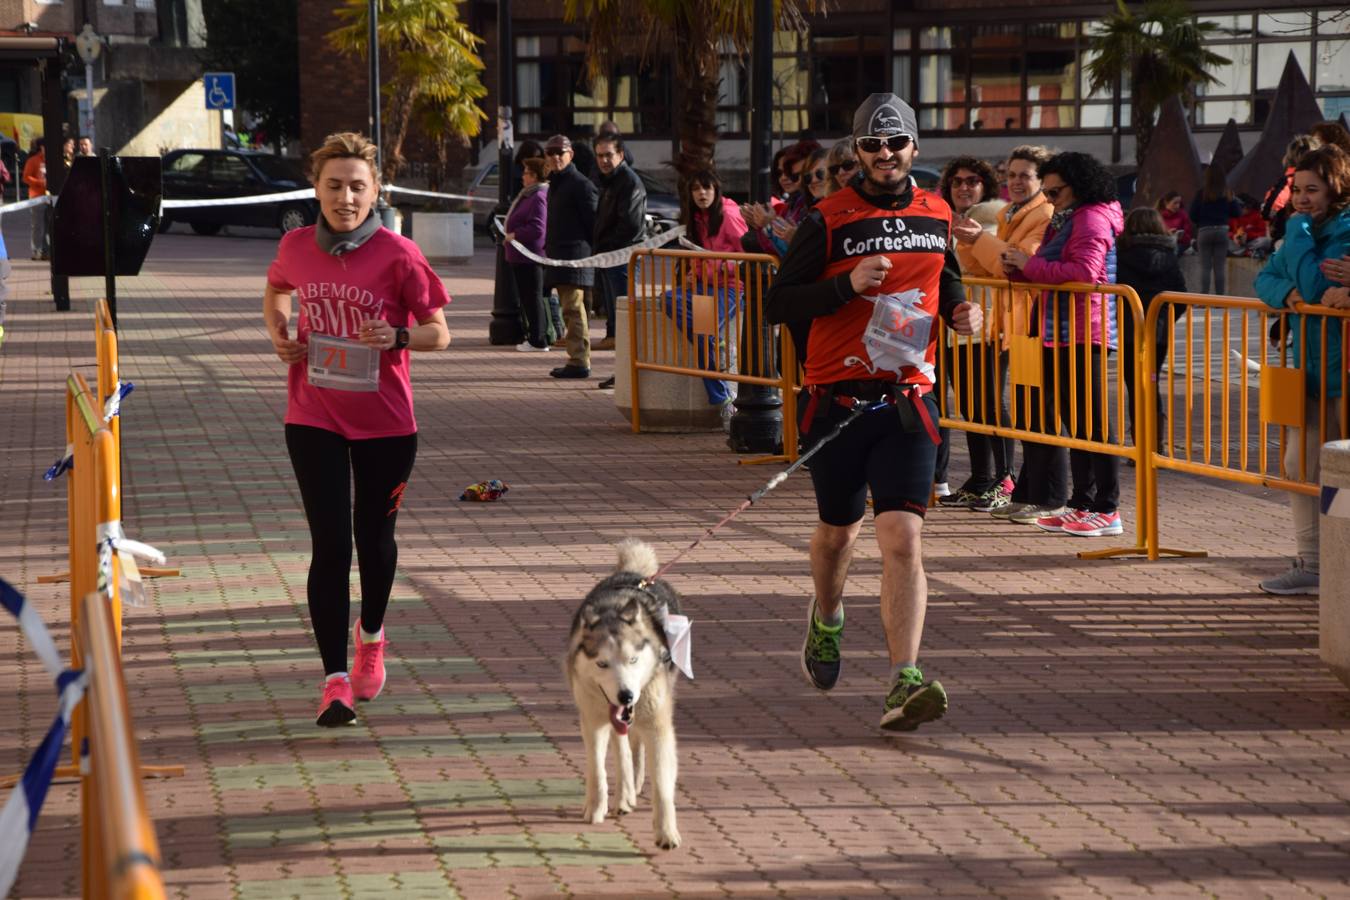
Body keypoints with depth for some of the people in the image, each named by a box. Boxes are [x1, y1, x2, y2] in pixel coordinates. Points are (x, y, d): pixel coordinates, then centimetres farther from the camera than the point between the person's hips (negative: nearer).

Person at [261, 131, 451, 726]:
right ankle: (335, 678, -5)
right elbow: (275, 291, 20)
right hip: (314, 419, 1)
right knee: (330, 545, -7)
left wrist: (397, 335, -24)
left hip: (385, 421, -1)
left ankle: (371, 635, 44)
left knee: (374, 536, 16)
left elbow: (439, 333, -4)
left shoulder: (397, 254, -11)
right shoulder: (297, 248, -3)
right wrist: (278, 332, 0)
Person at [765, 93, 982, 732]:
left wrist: (958, 308, 7)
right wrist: (848, 284, -20)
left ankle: (904, 685, -20)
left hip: (907, 399, 1)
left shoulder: (936, 215, 9)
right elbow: (778, 302, -7)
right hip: (836, 397, -1)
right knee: (839, 530, 16)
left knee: (902, 539, -13)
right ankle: (826, 619, 49)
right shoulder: (829, 219, -4)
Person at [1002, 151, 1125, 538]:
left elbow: (1083, 271, -24)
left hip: (1083, 333, -11)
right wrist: (1019, 270, 6)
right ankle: (1083, 504, 19)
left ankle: (1107, 511, -7)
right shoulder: (1065, 220, 22)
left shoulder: (1092, 219, -11)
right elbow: (1053, 273, 25)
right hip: (1063, 334, 11)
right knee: (1076, 419, 13)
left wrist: (1030, 264, -18)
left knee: (1092, 419, -9)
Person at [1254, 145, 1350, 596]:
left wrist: (1298, 230, -21)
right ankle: (1311, 564, 19)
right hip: (1312, 369, 9)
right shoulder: (1305, 231, 12)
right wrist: (1286, 292, -9)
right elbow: (1265, 279, 11)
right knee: (1300, 467, 11)